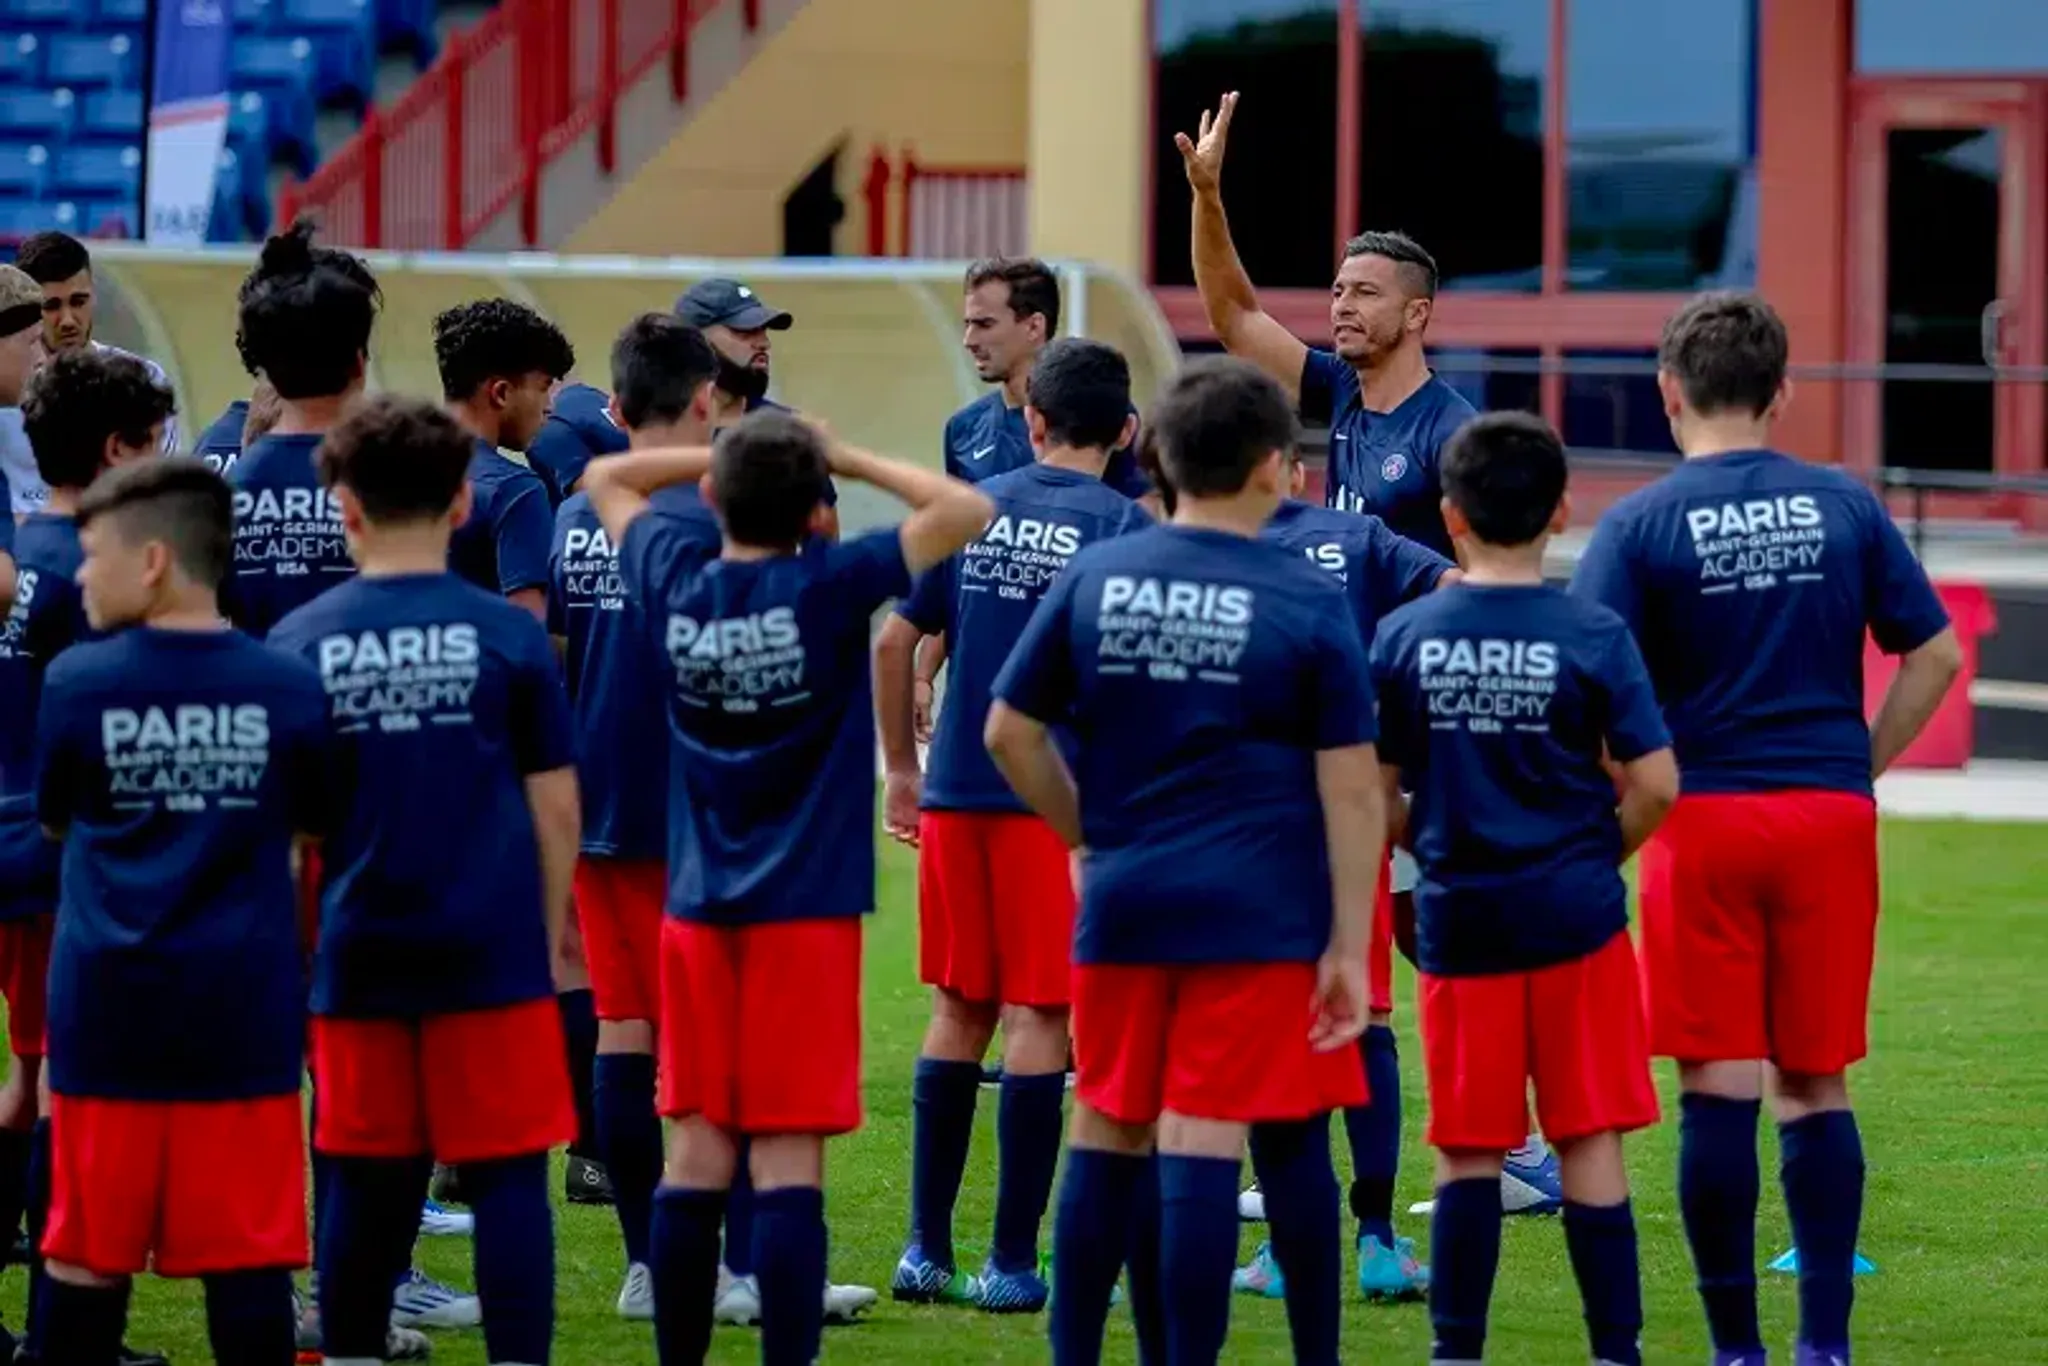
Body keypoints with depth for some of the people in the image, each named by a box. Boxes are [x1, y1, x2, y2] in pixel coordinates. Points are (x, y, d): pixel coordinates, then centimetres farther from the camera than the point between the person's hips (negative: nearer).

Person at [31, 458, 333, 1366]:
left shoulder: (77, 681, -5)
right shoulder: (288, 688, -2)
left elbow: (53, 821, 10)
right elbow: (320, 833, 10)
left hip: (109, 1003, 0)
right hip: (244, 1008, 0)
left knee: (88, 1252, 7)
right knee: (247, 1253, 2)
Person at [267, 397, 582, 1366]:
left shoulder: (299, 643, -1)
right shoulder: (507, 635, -3)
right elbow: (555, 806, -1)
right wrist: (549, 932, 11)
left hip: (358, 958, 2)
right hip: (494, 956, -2)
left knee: (366, 1180, 11)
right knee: (506, 1176, 2)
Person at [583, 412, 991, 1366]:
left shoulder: (674, 581, 0)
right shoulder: (829, 586, -12)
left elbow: (604, 479, 19)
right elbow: (967, 510, -11)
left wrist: (717, 460, 11)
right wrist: (846, 459, -3)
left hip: (698, 907, 4)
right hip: (807, 905, -4)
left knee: (697, 1151, 8)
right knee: (788, 1159, -6)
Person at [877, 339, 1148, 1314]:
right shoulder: (1119, 525, -6)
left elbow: (894, 642, 9)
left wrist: (902, 769, 19)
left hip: (955, 793, 4)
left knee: (958, 1011, 14)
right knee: (1038, 1019, 0)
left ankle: (927, 1249, 15)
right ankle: (1012, 1262, 0)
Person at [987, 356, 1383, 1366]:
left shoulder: (1094, 576, 3)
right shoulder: (1308, 603, -5)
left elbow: (1009, 731, 6)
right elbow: (1351, 790, -7)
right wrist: (1349, 947, -4)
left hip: (1122, 904, 3)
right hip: (1260, 914, -3)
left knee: (1105, 1139, 14)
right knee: (1202, 1149, -4)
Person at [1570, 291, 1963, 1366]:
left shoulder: (1641, 523, -4)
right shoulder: (1844, 508, 5)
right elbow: (1935, 653, 6)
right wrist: (1863, 762, 13)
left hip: (1704, 820, -3)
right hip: (1831, 816, 3)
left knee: (1719, 1088, 0)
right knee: (1816, 1086, 9)